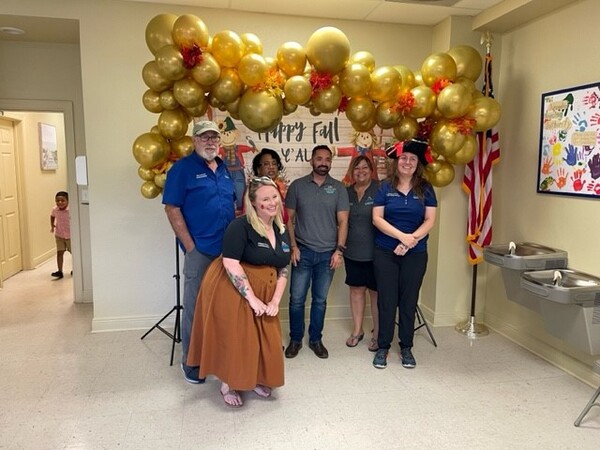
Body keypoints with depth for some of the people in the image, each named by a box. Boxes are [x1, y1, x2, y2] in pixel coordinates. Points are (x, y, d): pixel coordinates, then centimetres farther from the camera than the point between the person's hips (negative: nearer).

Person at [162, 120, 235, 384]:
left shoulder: (225, 169, 12)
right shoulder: (183, 168, -7)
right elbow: (172, 209, -12)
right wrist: (190, 246, -15)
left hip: (228, 250, 6)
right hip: (200, 251, -6)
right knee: (195, 308, 5)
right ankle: (191, 363, 21)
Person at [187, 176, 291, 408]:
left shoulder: (282, 232, 4)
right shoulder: (240, 226, -18)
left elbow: (283, 269, 7)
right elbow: (231, 264, -24)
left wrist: (275, 301, -3)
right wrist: (252, 298, -22)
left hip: (263, 293, 7)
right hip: (231, 291, -6)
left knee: (264, 338, 11)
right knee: (234, 338, 2)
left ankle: (256, 379, 35)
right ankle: (228, 385, 24)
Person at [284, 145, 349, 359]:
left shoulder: (338, 188, 4)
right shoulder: (297, 186, 2)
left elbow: (343, 221, 2)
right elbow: (289, 218, 3)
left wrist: (339, 250, -6)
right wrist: (293, 246, -5)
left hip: (327, 254, 1)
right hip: (303, 252, 0)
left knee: (320, 300, 10)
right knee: (296, 299, 3)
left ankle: (316, 339, 26)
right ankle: (295, 339, 21)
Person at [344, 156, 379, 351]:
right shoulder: (347, 192, 6)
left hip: (374, 252, -4)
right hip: (352, 252, 4)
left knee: (376, 292, 7)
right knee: (356, 289, 14)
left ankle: (377, 333, 23)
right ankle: (357, 330, 29)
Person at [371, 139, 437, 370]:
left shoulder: (425, 189, 2)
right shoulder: (385, 188, 0)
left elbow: (430, 220, -3)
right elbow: (377, 218, -6)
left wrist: (411, 241, -16)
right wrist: (402, 236, -17)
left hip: (416, 253, 1)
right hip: (385, 253, -1)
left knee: (409, 300, 9)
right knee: (386, 300, 5)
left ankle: (406, 347, 23)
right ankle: (383, 347, 18)